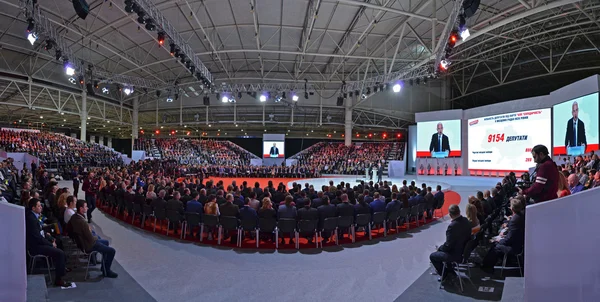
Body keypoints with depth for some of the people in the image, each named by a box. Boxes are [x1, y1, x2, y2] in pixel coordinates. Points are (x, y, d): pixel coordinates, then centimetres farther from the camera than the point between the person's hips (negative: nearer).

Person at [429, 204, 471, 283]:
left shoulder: (453, 226, -31)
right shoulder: (466, 221, -6)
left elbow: (448, 245, -24)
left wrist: (439, 248, -2)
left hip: (456, 255, -8)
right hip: (464, 251, 8)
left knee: (432, 256, 11)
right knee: (441, 250, 28)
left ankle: (445, 275, 24)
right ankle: (450, 272, 31)